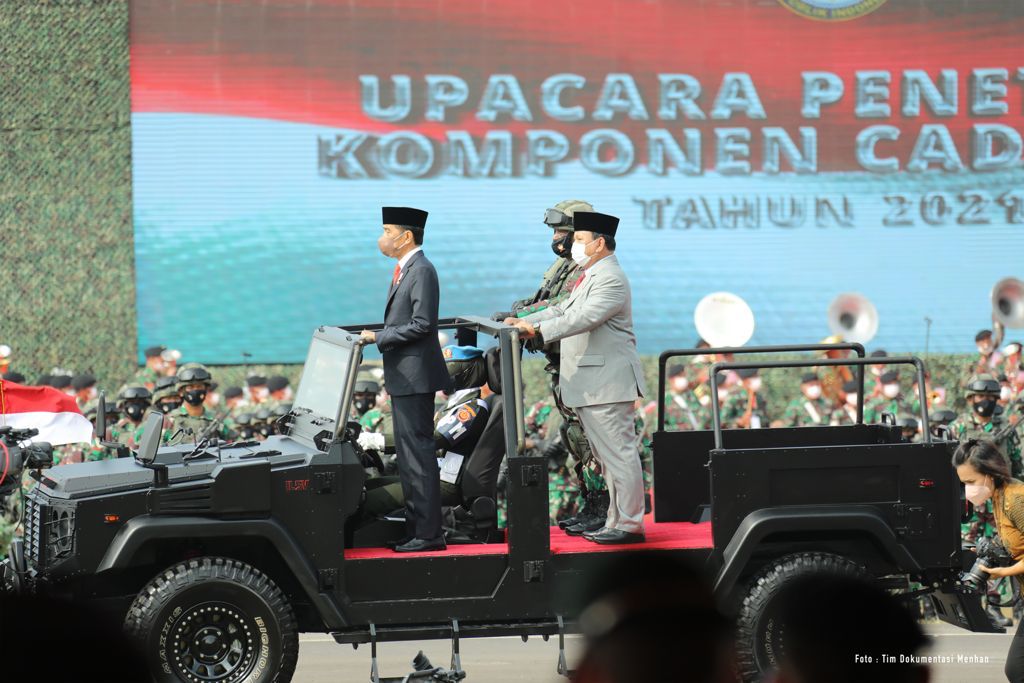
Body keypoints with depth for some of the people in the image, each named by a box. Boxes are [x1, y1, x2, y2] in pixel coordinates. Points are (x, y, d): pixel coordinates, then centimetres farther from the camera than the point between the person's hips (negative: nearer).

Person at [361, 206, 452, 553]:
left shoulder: (422, 271, -16)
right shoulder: (405, 270, 16)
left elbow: (422, 324, -22)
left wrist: (379, 337, -19)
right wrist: (377, 336, 10)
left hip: (415, 379, -11)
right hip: (403, 378, 11)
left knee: (418, 455, -10)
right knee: (408, 454, 15)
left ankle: (429, 534, -9)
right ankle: (416, 527, 22)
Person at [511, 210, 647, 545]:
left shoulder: (610, 279, -16)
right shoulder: (591, 276, 19)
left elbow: (584, 318, -26)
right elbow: (564, 310, 21)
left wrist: (538, 329, -30)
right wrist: (524, 321, 9)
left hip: (607, 383, -11)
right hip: (589, 384, 11)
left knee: (619, 453, -8)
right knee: (606, 456, 14)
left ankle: (630, 526, -5)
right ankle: (616, 522, 21)